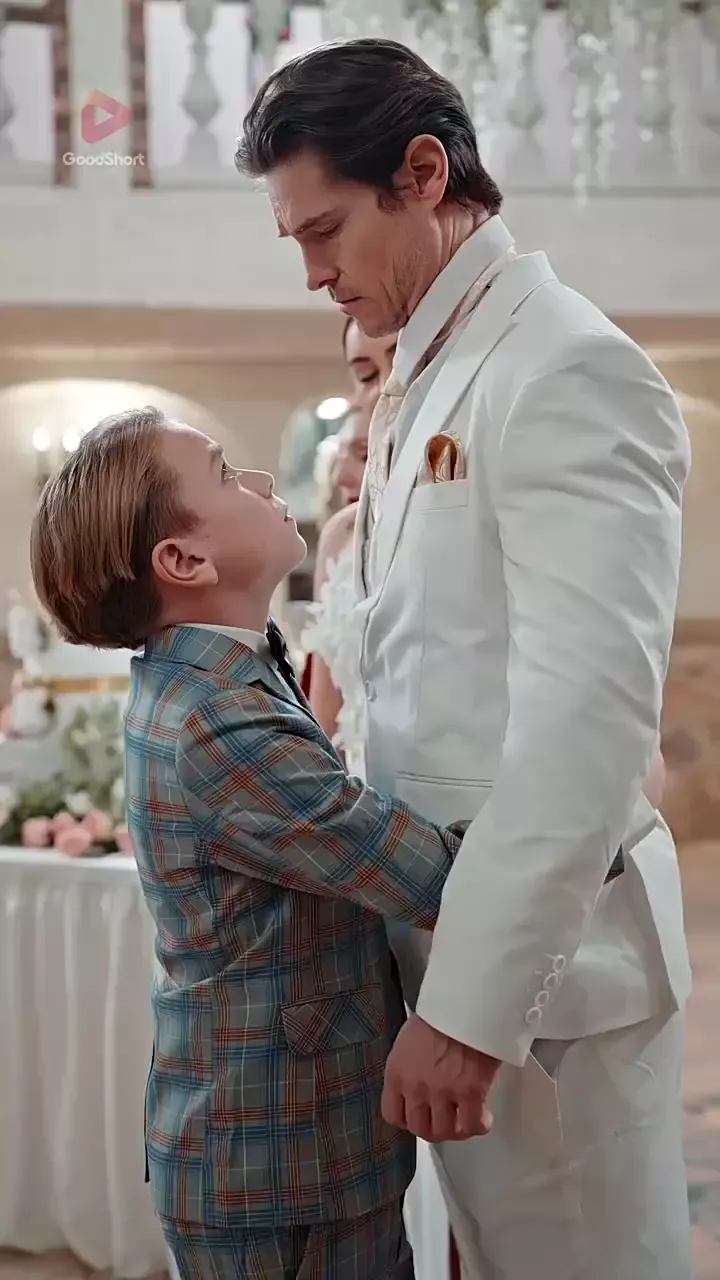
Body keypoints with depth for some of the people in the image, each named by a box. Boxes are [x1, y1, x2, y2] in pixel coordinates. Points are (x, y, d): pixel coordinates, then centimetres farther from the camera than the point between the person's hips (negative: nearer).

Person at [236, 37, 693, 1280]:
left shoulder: (568, 372, -16)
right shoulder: (420, 383, 12)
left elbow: (590, 719, -23)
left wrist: (471, 1002, -22)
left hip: (541, 948, -8)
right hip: (443, 926, 8)